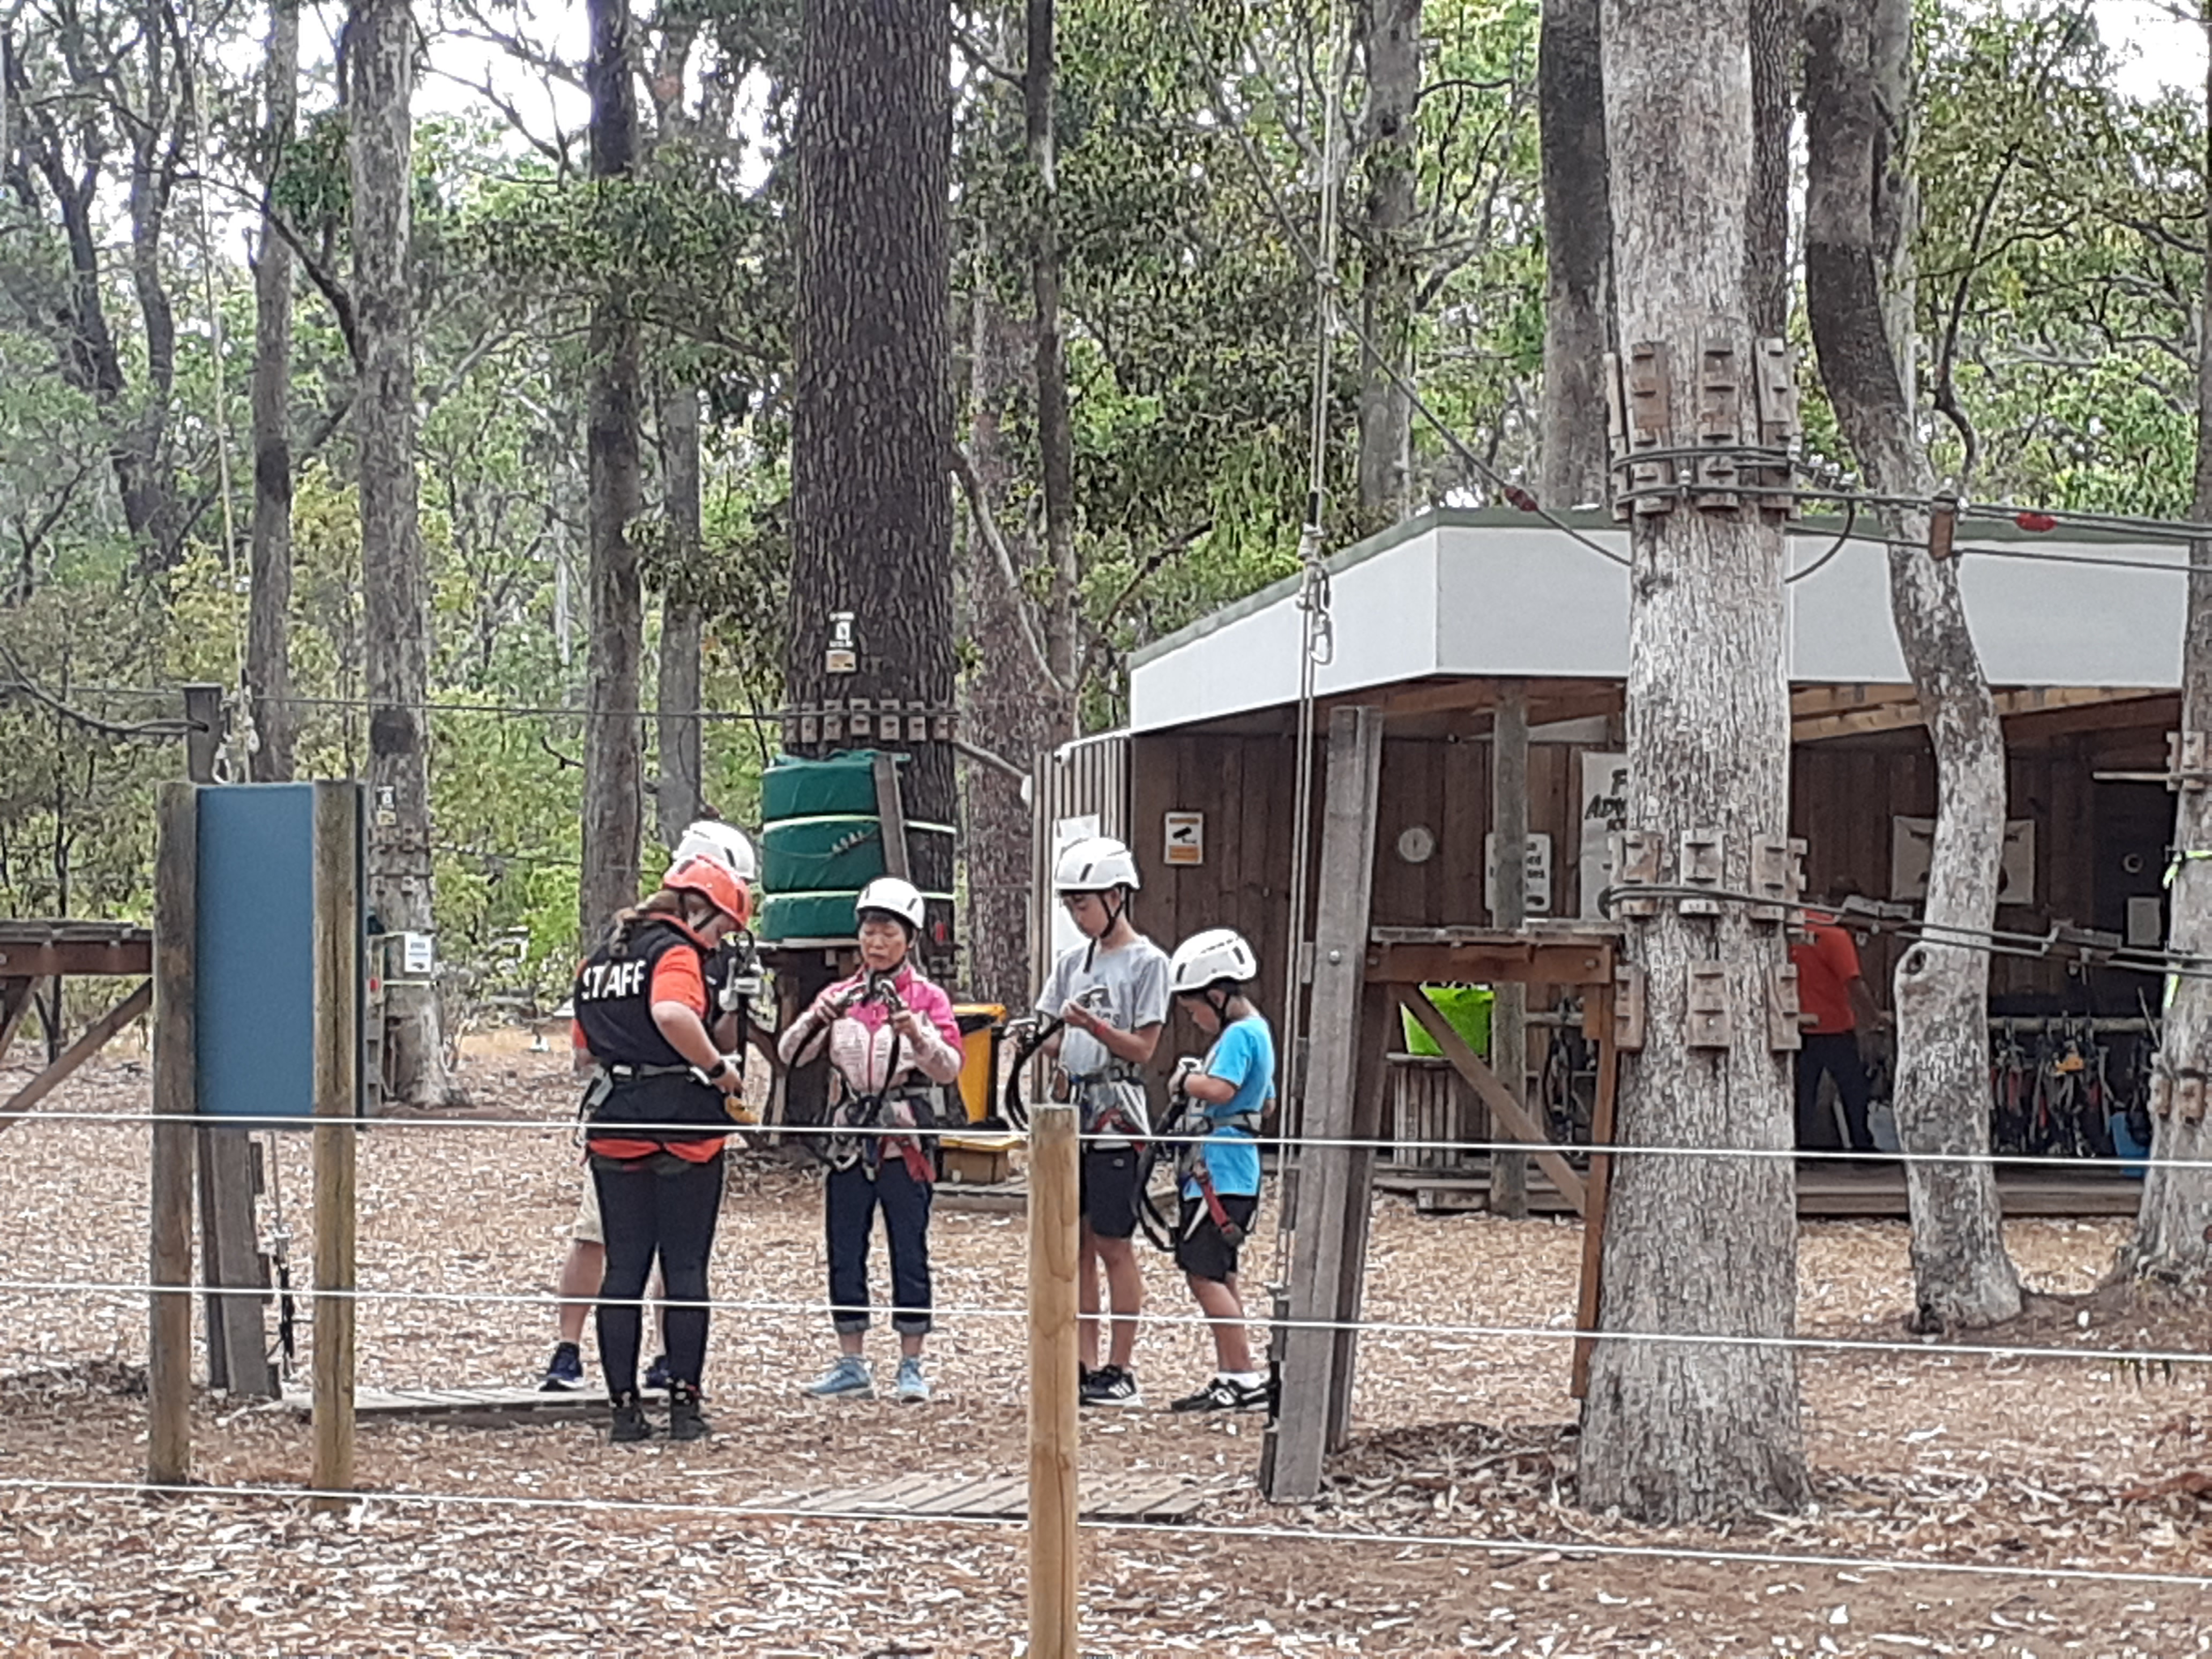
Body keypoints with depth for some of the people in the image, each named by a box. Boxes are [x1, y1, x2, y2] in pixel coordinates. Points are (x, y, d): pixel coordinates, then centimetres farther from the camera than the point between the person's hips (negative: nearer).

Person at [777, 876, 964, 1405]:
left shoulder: (928, 998, 1)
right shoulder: (841, 997, 10)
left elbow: (949, 1067, -9)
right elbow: (791, 1053, 1)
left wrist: (917, 1035, -27)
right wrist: (817, 1019, -19)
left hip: (906, 1142, -4)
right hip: (849, 1138, 4)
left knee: (909, 1252, -1)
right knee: (845, 1253, 5)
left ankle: (912, 1366, 5)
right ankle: (852, 1365, 14)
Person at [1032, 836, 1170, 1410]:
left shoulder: (1147, 962, -5)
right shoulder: (1072, 961, 14)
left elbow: (1142, 1049, -9)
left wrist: (1093, 1025, -22)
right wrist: (1039, 1042, -4)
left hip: (1116, 1114, -6)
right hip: (1072, 1109, 6)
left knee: (1114, 1245, -3)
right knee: (1077, 1244, 7)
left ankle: (1119, 1372, 2)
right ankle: (1087, 1366, 12)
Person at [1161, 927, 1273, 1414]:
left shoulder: (1239, 1035, -13)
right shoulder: (1255, 1031, 18)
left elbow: (1220, 1089, -29)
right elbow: (1267, 1101, 29)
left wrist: (1187, 1079, -9)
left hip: (1220, 1174, -11)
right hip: (1228, 1172, 11)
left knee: (1205, 1274, -11)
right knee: (1219, 1276, 14)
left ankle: (1245, 1378, -13)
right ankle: (1230, 1376, 18)